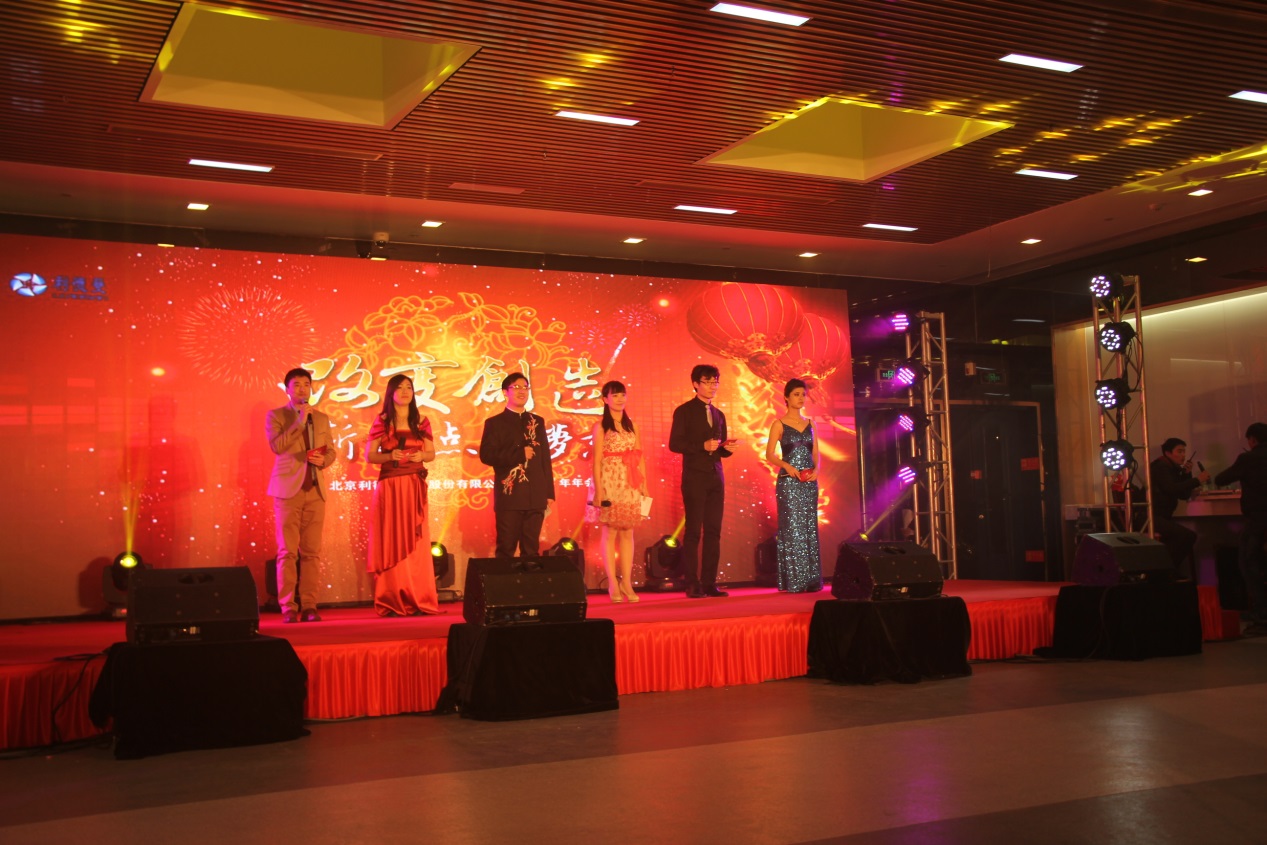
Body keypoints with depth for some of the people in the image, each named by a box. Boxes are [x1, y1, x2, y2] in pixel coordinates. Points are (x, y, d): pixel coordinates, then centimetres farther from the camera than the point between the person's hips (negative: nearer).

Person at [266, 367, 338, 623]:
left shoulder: (322, 418, 16)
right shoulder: (275, 416, 3)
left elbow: (331, 451, 17)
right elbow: (277, 446, -12)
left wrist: (323, 460, -5)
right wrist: (300, 421, -15)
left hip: (315, 490, 4)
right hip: (288, 489, -4)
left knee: (311, 551, 1)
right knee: (288, 551, -4)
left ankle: (309, 606, 4)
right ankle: (288, 608, -1)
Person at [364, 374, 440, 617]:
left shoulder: (421, 422, 11)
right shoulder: (381, 421, 4)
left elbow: (431, 453, 13)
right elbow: (369, 455, 1)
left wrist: (421, 456, -8)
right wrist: (390, 456, -17)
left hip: (415, 487, 2)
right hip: (389, 486, -2)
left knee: (415, 541, -1)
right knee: (392, 540, -5)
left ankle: (418, 599, 3)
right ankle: (393, 602, -1)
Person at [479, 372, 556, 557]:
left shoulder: (537, 422, 15)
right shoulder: (495, 423, 3)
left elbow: (545, 459, 13)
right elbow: (486, 455, -9)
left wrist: (549, 493, 9)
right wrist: (519, 453, -13)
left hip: (535, 498, 3)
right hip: (509, 497, -3)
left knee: (531, 551, 6)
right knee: (506, 551, 0)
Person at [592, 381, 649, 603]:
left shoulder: (631, 425, 14)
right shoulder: (601, 426, 1)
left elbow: (639, 458, 12)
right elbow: (597, 460, -5)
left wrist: (644, 485, 5)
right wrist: (598, 490, -12)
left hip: (631, 485, 4)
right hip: (611, 483, -4)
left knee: (628, 533, 3)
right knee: (610, 533, -3)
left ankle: (627, 583, 6)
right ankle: (613, 585, 0)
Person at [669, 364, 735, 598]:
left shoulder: (719, 415, 19)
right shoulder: (684, 411, 1)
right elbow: (674, 444, -8)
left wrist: (727, 447, -1)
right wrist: (702, 446, -17)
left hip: (716, 477, 6)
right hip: (694, 477, -6)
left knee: (713, 531, 3)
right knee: (693, 531, -5)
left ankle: (709, 583, 6)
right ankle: (692, 585, -3)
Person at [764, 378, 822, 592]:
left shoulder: (810, 424, 13)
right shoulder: (779, 424, 0)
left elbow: (816, 454, 12)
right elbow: (770, 454, -5)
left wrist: (816, 469, -8)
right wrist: (787, 466, -21)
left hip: (809, 482, 5)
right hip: (788, 482, -4)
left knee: (810, 529, 4)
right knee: (792, 529, -6)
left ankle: (811, 580, 7)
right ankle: (794, 581, -3)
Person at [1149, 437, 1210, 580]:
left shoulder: (1173, 469, 20)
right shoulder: (1160, 466, -8)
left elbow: (1185, 495, 16)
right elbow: (1171, 489, -24)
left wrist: (1187, 474, 5)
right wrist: (1197, 480, -20)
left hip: (1162, 516, 10)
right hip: (1152, 516, -10)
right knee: (1188, 535, -23)